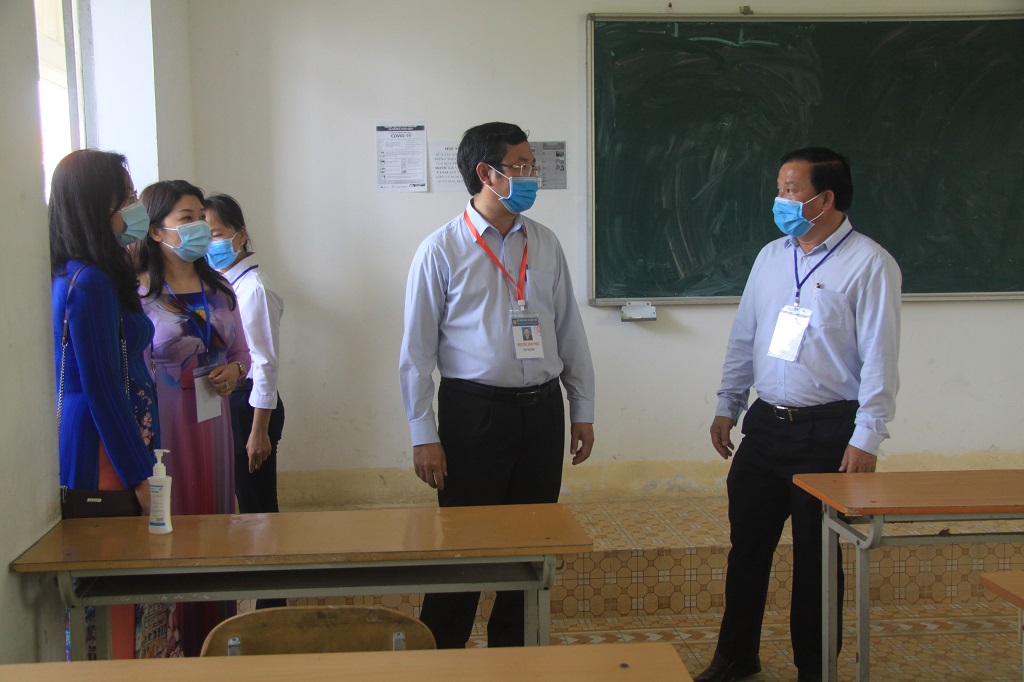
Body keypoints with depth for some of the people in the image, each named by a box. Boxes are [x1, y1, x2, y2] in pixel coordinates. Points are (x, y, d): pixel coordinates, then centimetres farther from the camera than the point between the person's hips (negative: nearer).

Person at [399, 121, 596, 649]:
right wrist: (424, 436, -9)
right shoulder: (441, 250, -7)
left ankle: (512, 651, 31)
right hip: (474, 411, -4)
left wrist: (582, 410, 11)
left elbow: (570, 331, 12)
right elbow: (417, 350, -6)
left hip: (543, 408, 5)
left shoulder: (545, 244, 7)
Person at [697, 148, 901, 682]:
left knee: (816, 557, 5)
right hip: (765, 425, 6)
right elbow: (743, 338, 15)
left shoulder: (869, 265, -9)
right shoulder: (771, 257, 9)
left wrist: (866, 438, -17)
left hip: (828, 432, -5)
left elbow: (879, 358, -13)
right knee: (747, 546, 13)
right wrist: (727, 406, 13)